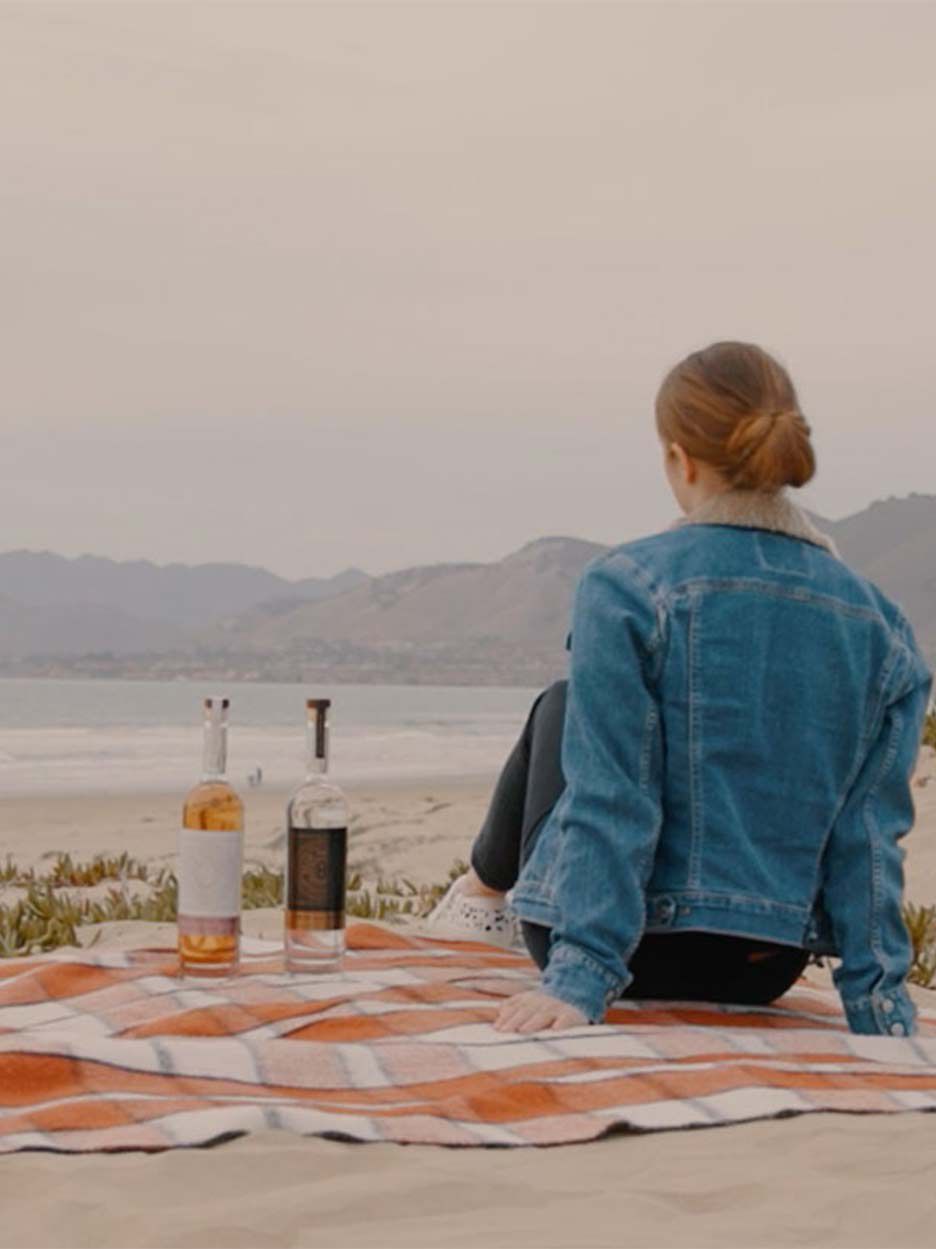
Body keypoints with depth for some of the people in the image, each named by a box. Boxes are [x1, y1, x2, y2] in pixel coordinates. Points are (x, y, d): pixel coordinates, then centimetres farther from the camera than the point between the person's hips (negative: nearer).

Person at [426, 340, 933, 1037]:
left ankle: (487, 890, 47)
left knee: (560, 711, 24)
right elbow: (870, 833, -5)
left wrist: (579, 977, -20)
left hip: (638, 949, -4)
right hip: (765, 972, 4)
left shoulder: (625, 588, -15)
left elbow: (611, 801, -20)